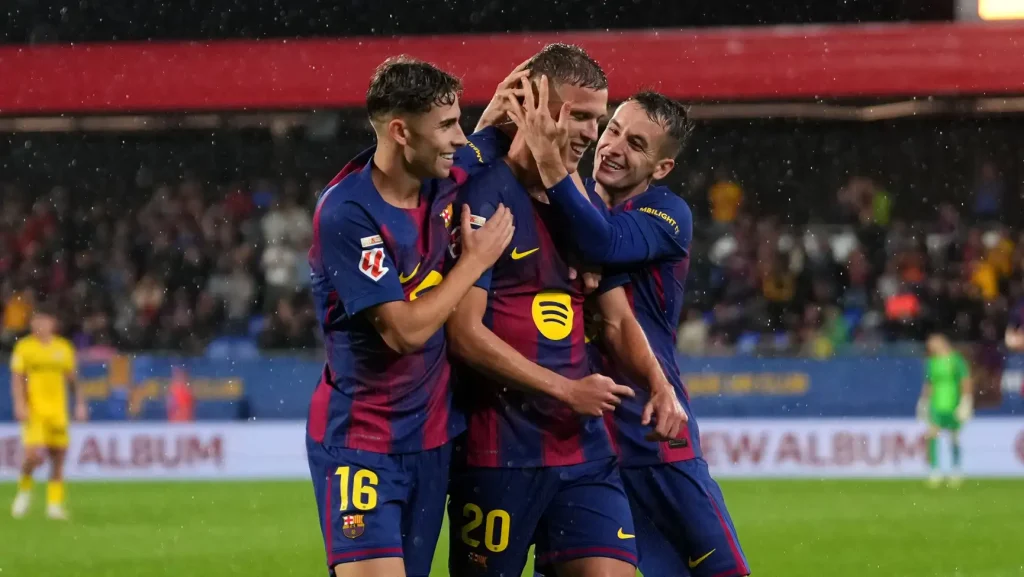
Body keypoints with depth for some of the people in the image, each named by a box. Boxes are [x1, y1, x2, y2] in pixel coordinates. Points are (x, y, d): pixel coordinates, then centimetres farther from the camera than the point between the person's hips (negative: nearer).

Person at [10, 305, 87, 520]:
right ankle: (25, 487, 12)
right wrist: (19, 405, -12)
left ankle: (55, 503, 9)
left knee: (58, 458, 1)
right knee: (34, 455, -17)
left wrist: (80, 404, 10)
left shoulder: (64, 348, 8)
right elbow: (17, 379, 0)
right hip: (33, 411, -3)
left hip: (58, 411, 3)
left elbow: (72, 379, 16)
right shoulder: (24, 347, 0)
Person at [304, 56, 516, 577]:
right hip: (360, 440, -7)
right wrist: (476, 260, -13)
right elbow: (407, 330, -23)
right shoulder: (346, 214, -21)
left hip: (430, 433, 7)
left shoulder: (444, 183, 0)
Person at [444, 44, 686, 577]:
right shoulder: (484, 199, -10)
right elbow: (465, 333, -15)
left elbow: (617, 319, 21)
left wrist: (658, 384, 1)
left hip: (584, 446, 6)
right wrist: (566, 389, -13)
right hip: (498, 448, -6)